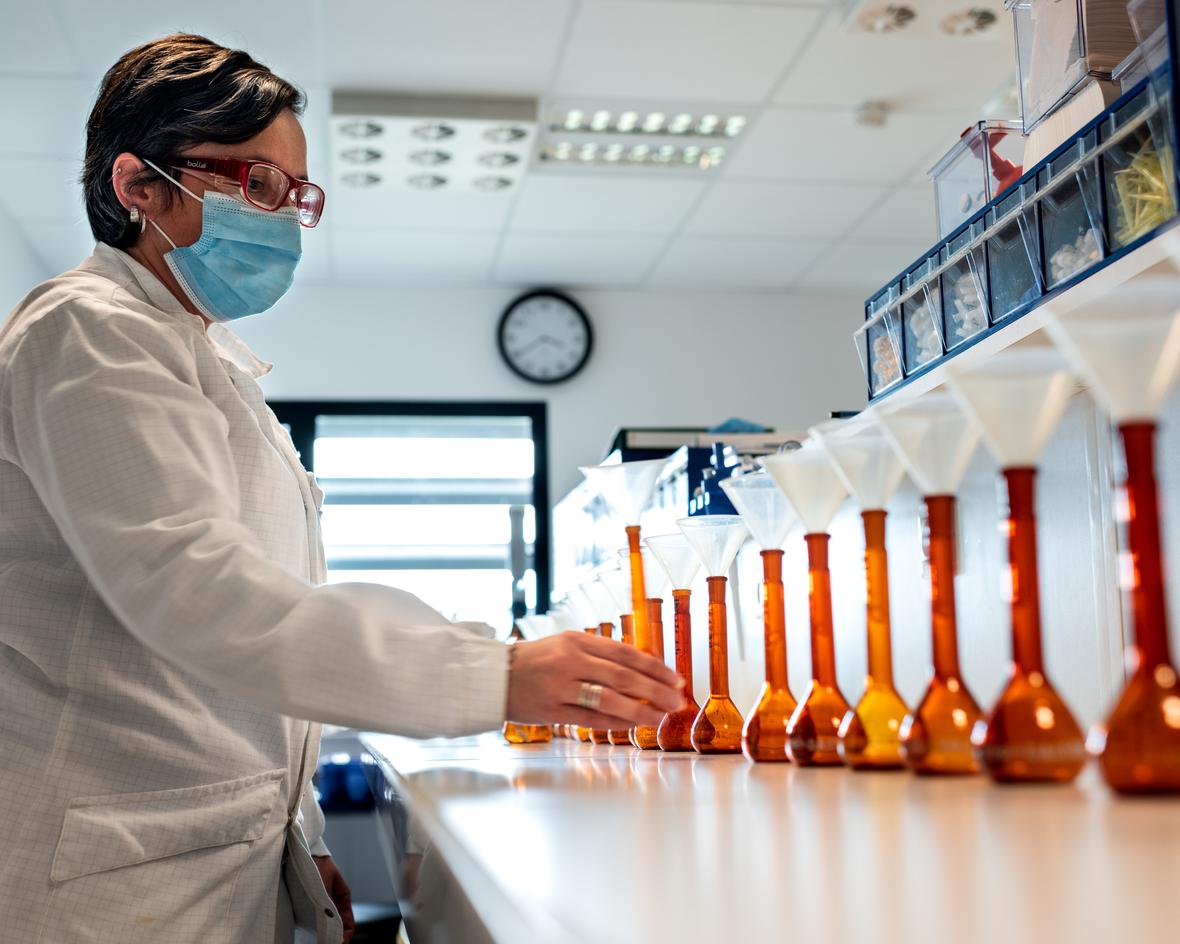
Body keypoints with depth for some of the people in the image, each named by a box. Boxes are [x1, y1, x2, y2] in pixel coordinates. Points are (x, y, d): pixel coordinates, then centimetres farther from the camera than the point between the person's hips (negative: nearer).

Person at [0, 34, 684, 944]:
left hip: (231, 865, 9)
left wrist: (301, 846, 16)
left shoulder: (211, 366, 21)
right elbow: (189, 589, -24)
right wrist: (498, 675, -30)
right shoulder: (91, 331, -9)